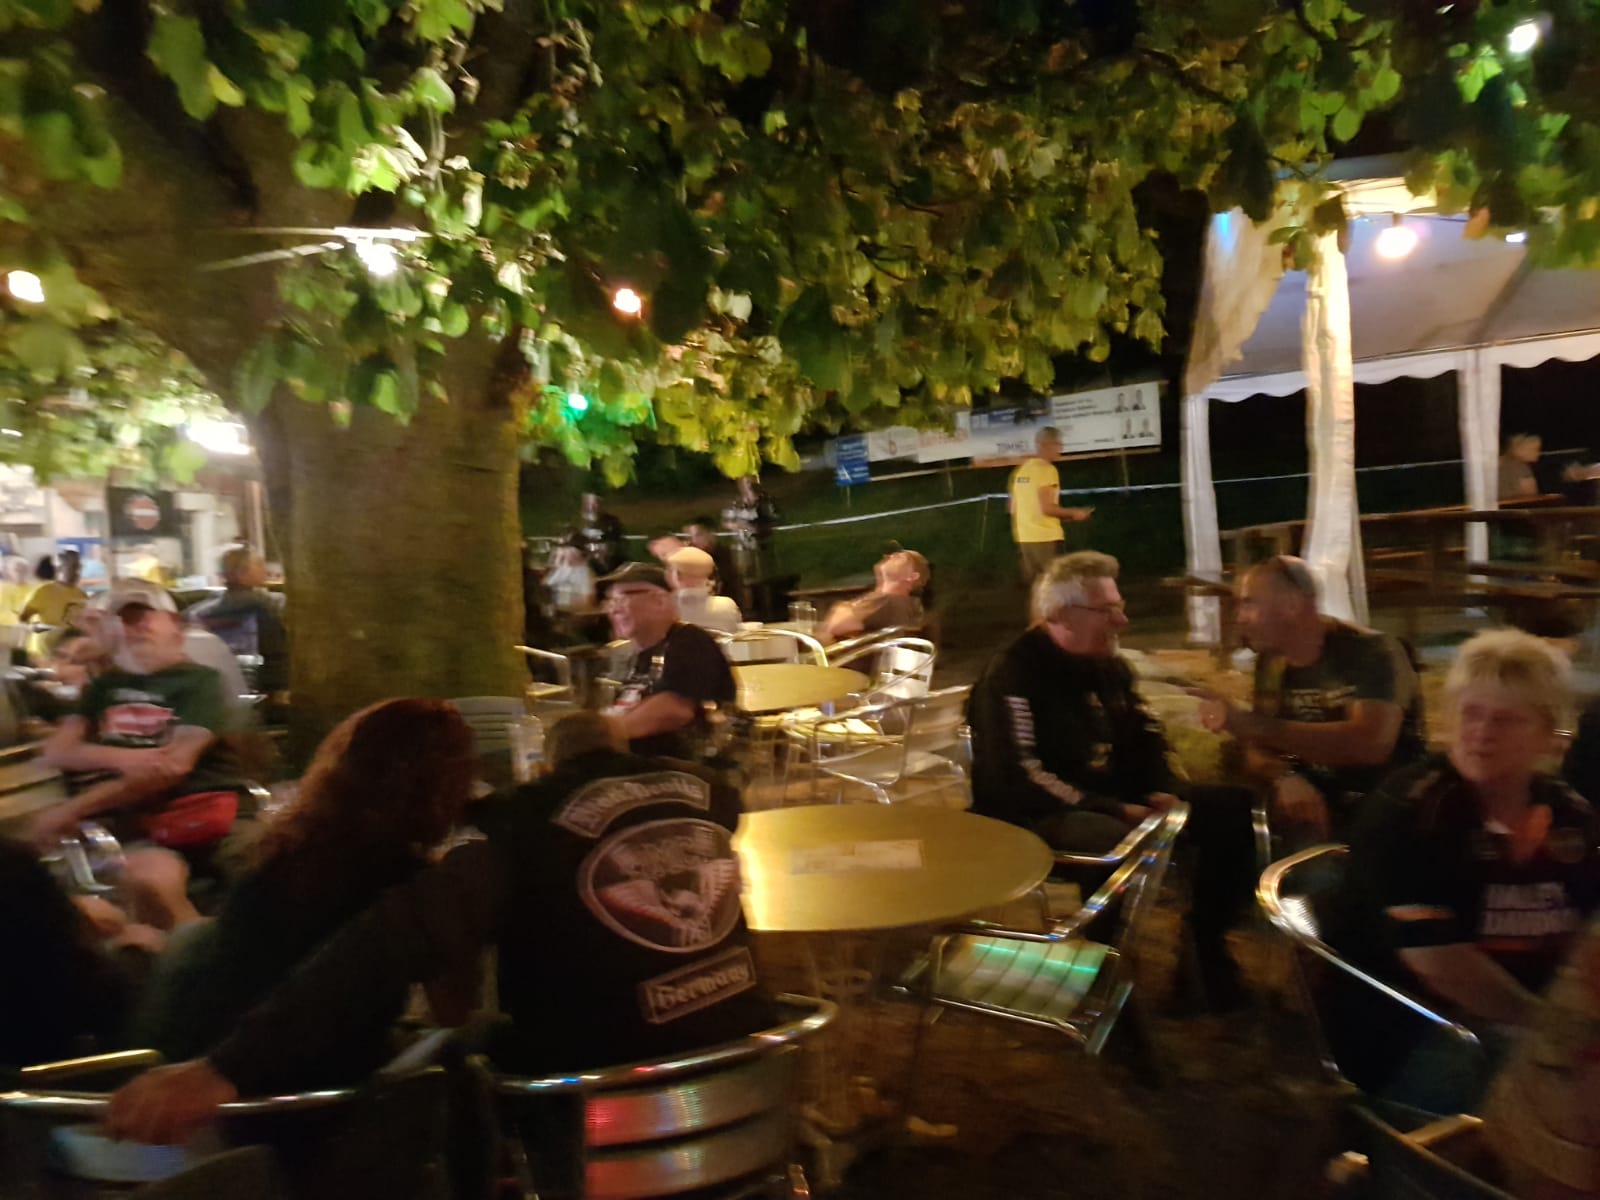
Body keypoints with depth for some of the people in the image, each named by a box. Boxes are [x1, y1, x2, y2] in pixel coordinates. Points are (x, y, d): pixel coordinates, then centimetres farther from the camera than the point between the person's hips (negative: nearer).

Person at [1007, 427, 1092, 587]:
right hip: (1046, 538, -8)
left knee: (1033, 587, 11)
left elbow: (1013, 509, 16)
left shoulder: (1021, 470, 13)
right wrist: (1073, 513, -5)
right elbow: (1046, 508, -18)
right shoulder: (1047, 469, -12)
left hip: (1025, 538, 8)